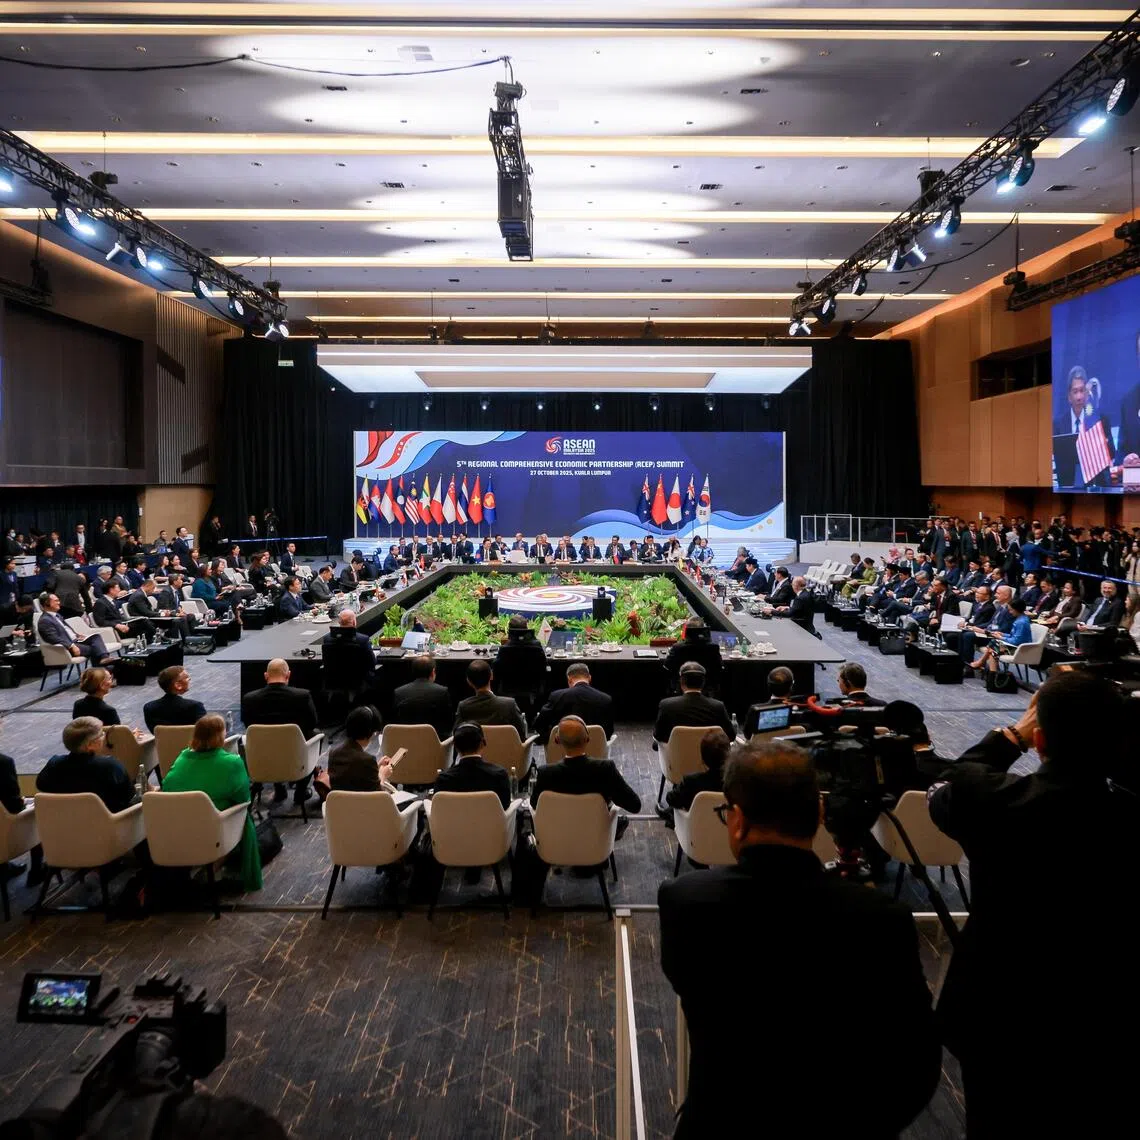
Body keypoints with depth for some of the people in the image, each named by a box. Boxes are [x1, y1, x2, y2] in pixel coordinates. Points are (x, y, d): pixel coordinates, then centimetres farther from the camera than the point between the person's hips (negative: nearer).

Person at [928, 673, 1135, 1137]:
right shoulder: (1130, 816, -24)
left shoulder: (993, 801, -25)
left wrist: (1009, 736, 3)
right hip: (1105, 1029, 1)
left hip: (1000, 1018, -1)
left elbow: (942, 793, -1)